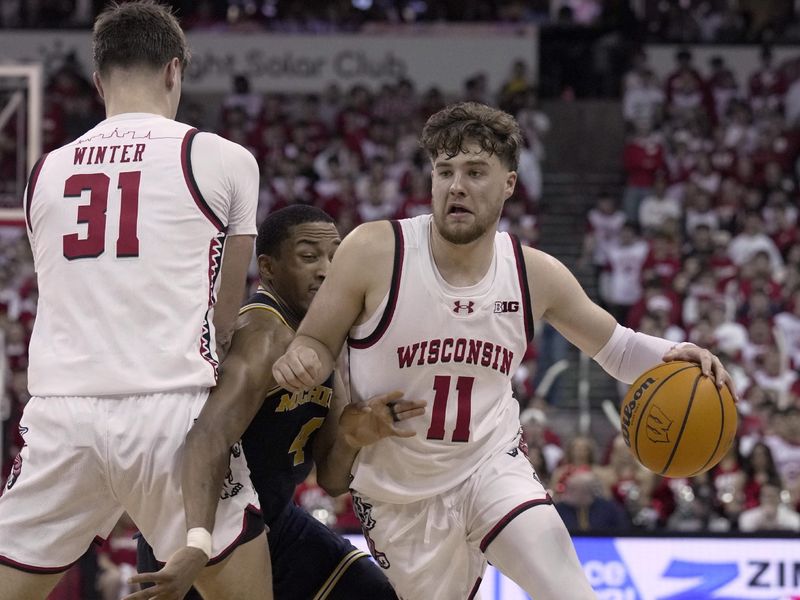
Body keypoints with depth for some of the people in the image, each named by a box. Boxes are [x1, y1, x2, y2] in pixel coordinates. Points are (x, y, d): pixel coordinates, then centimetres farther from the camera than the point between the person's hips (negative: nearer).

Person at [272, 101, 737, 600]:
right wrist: (301, 362, -29)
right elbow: (317, 342, -5)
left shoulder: (536, 275, -7)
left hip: (493, 466, 1)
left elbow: (614, 345, 8)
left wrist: (669, 357, -13)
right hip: (400, 496, -1)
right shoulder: (375, 253, -17)